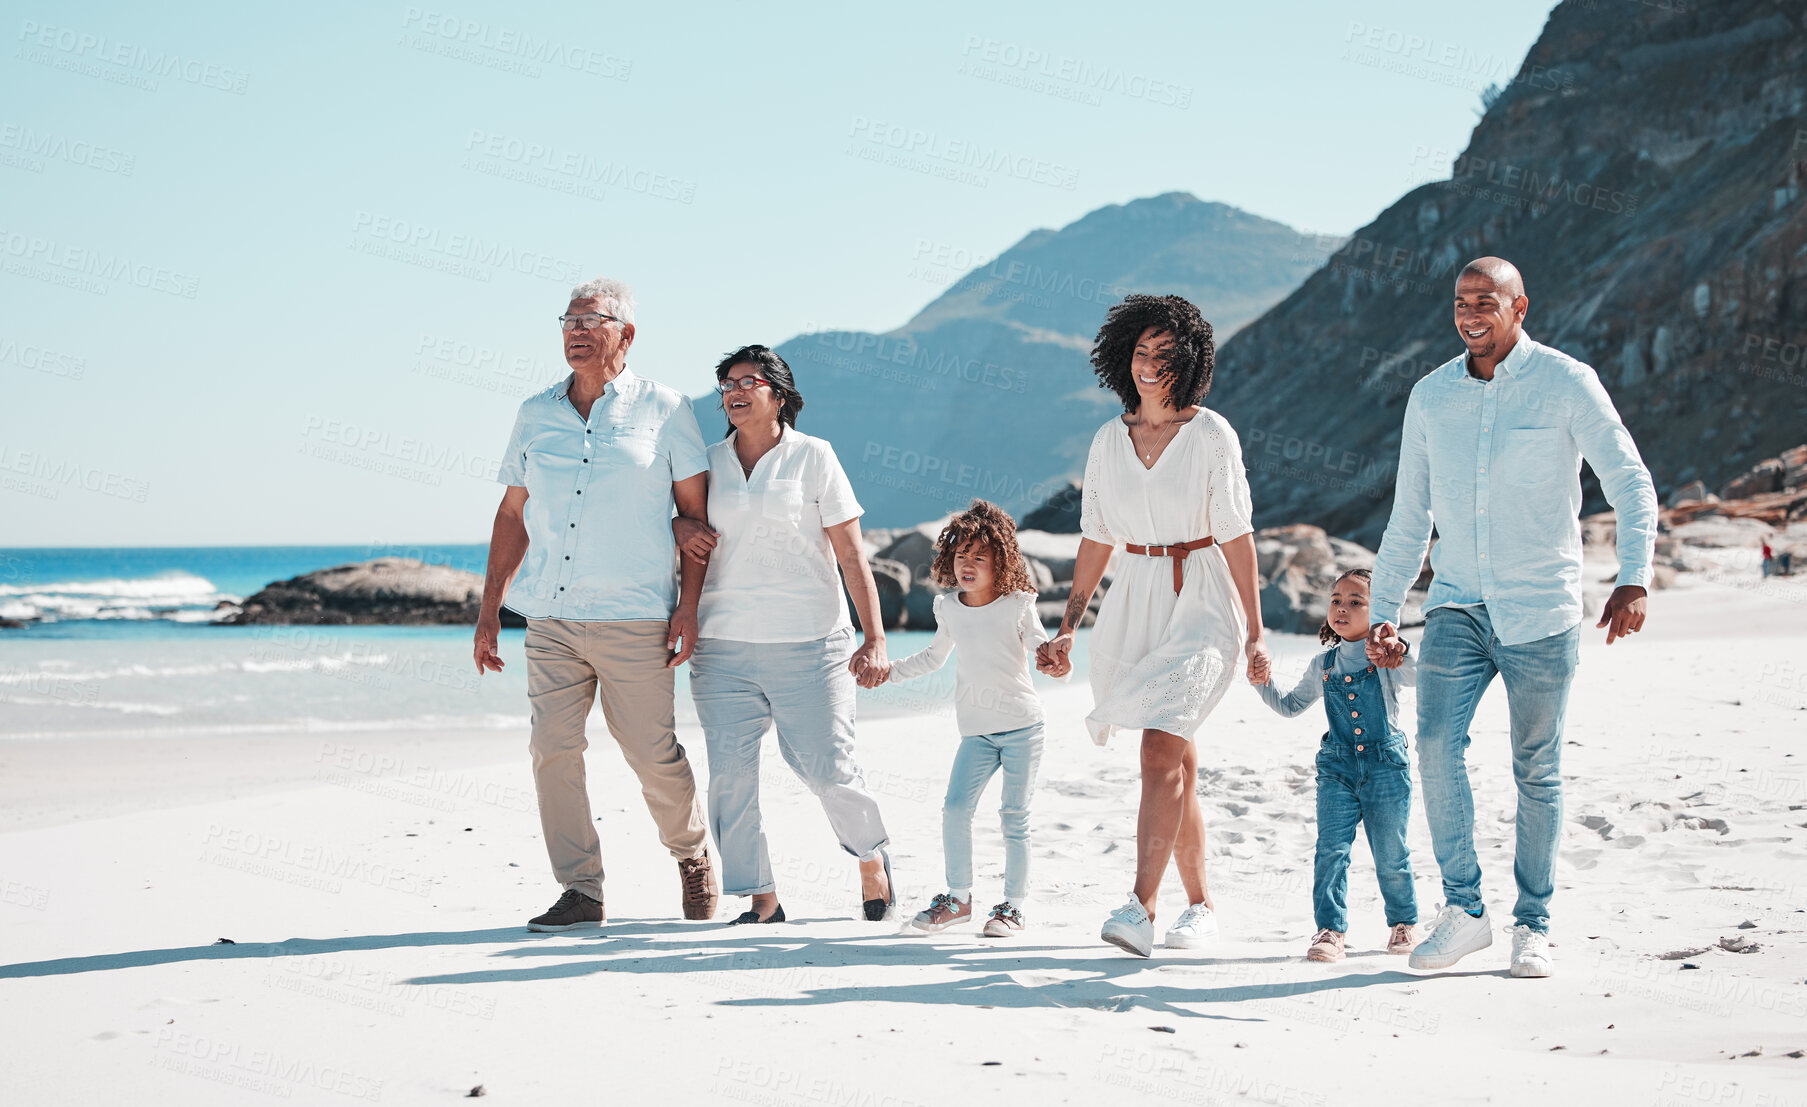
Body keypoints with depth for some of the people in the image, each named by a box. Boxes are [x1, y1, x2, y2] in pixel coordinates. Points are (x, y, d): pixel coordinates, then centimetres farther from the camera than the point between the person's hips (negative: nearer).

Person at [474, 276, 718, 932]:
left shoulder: (664, 410, 2)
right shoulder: (535, 415, 12)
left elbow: (697, 510, 2)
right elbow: (512, 515, 18)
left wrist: (690, 603, -6)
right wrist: (489, 608, 13)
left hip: (635, 617, -3)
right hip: (550, 618, 4)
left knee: (653, 755, -1)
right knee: (553, 751, -5)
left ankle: (692, 855, 27)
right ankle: (581, 893, 4)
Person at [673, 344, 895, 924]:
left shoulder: (812, 457, 2)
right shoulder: (708, 462, 11)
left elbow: (852, 555, 0)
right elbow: (664, 507, 26)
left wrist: (874, 639, -8)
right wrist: (679, 525, 1)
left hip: (808, 644, -3)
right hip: (724, 647, 3)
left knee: (826, 767, -4)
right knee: (730, 774, -5)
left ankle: (872, 854, 24)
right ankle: (761, 899, 3)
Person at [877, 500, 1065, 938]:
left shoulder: (1018, 606, -7)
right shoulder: (949, 608, 6)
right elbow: (935, 656, 23)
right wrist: (890, 671, 18)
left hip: (1021, 725, -3)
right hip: (976, 729, 4)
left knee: (1014, 817, -1)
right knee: (955, 808, -8)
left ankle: (1015, 906, 10)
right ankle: (959, 897, 7)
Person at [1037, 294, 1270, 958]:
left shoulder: (1211, 434, -4)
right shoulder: (1108, 441, 9)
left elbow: (1237, 535, -5)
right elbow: (1096, 539, 14)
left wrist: (1255, 632, -6)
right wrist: (1067, 628, 10)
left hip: (1202, 603, -5)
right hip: (1136, 603, 5)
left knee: (1161, 752, -20)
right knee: (1178, 764, 10)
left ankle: (1141, 905, -25)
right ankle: (1200, 904, 21)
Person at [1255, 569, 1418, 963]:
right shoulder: (1323, 666, 10)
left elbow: (1420, 675, -23)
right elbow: (1290, 705, 23)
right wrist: (1261, 681, 8)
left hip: (1386, 764, -3)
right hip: (1338, 767, 3)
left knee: (1390, 854, 4)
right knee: (1331, 848, -10)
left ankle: (1404, 920, 26)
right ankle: (1330, 929, -7)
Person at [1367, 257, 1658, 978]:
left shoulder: (1565, 383, -4)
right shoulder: (1430, 396, 8)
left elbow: (1632, 485, -7)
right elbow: (1408, 519, 15)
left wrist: (1633, 581, -22)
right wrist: (1382, 614, 13)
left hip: (1542, 612, -3)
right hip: (1458, 606, 3)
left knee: (1537, 770, 3)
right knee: (1437, 742, -15)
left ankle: (1533, 924, 17)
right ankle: (1463, 910, -4)